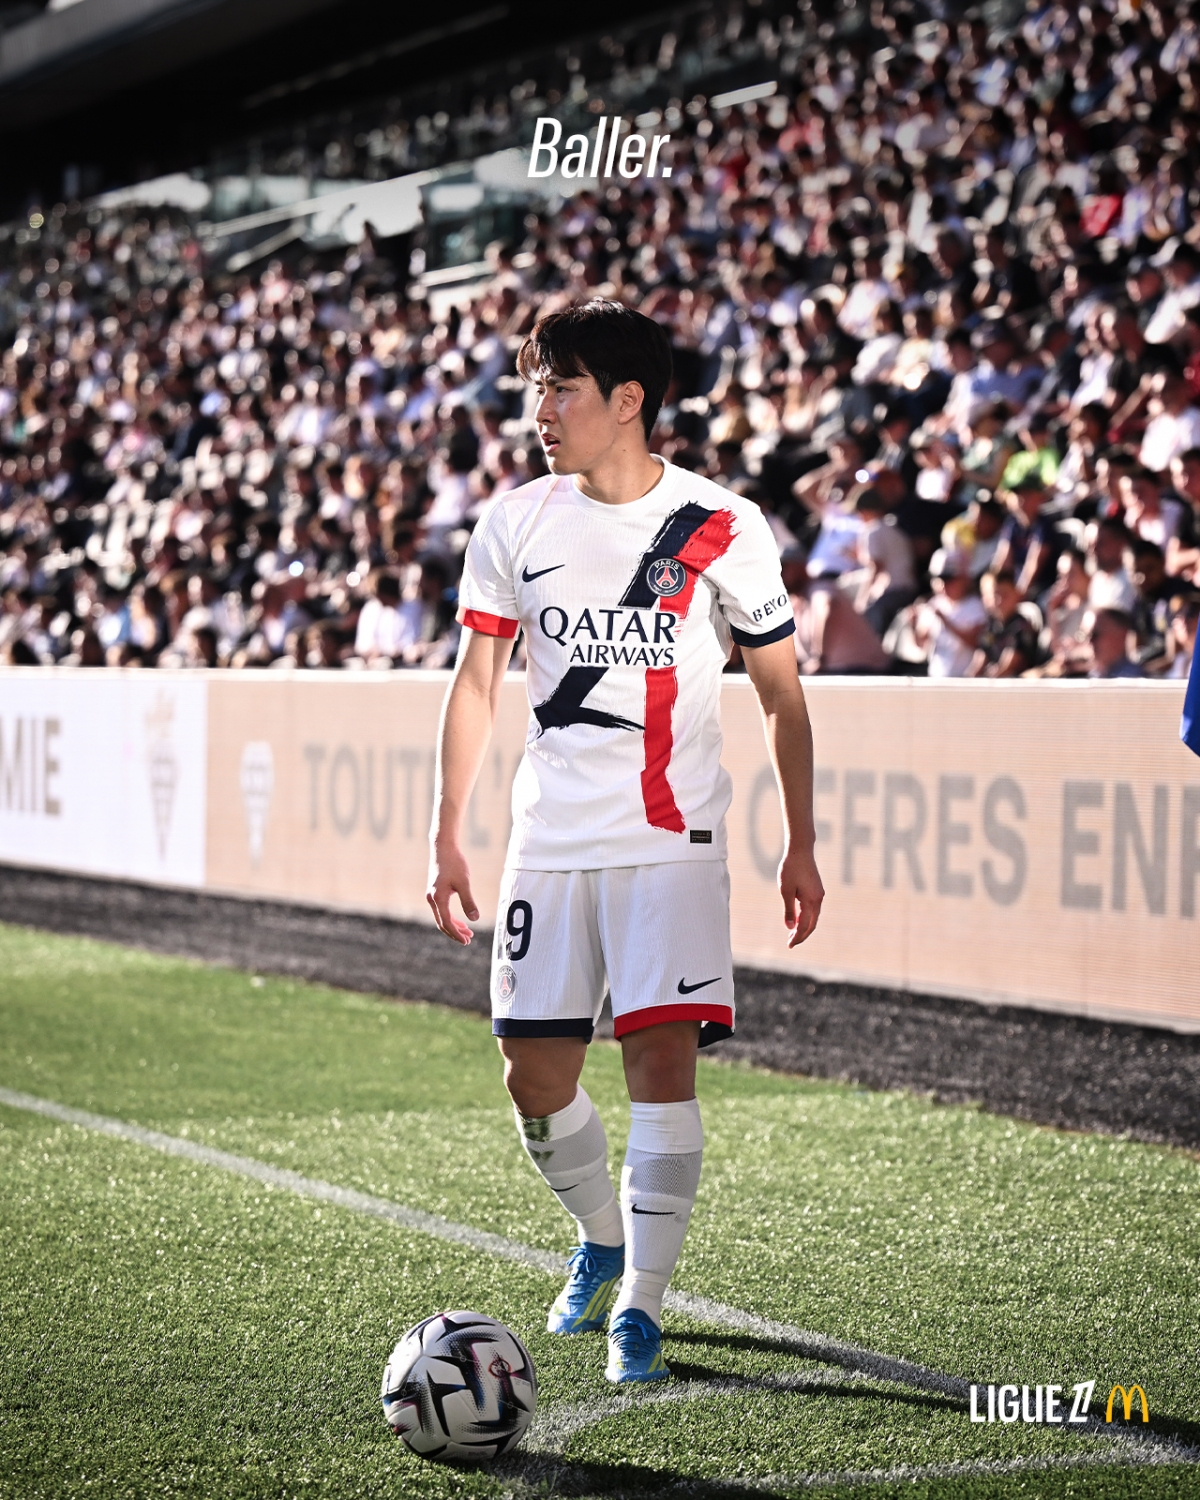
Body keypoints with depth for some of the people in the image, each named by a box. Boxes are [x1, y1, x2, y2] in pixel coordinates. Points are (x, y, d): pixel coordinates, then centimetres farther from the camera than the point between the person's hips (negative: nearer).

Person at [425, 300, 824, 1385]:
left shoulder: (722, 528, -5)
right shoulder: (517, 524, 3)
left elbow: (783, 694, 3)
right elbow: (475, 684, 9)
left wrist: (801, 845, 1)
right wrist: (447, 836, 5)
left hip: (671, 842, -3)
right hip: (550, 839, 3)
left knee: (662, 1054, -14)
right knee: (535, 1078, 4)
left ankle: (640, 1304, -4)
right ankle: (602, 1241, 32)